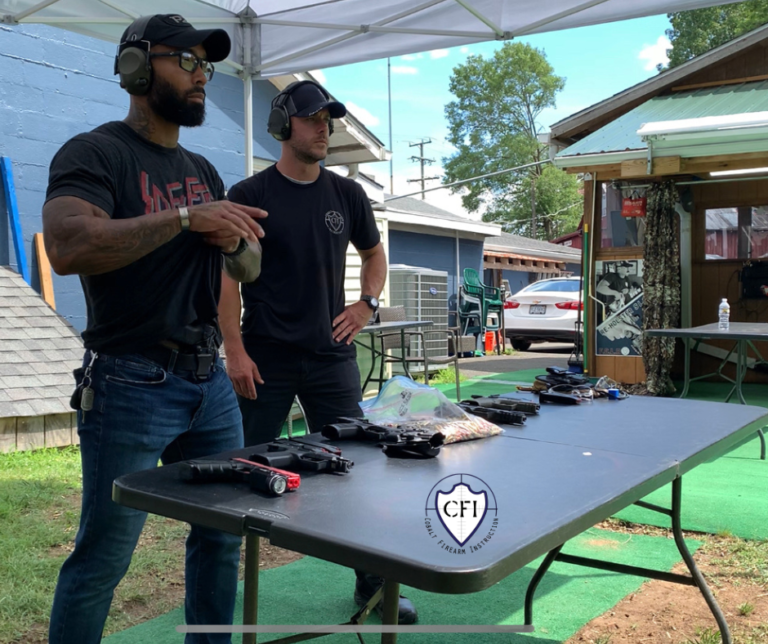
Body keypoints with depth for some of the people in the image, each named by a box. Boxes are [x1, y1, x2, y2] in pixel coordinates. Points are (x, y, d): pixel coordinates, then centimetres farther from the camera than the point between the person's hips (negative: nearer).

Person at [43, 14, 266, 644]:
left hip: (211, 381, 7)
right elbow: (67, 247, -24)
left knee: (223, 537, 13)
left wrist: (235, 242, -4)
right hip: (130, 386, -7)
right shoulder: (95, 153, -6)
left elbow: (249, 268, 19)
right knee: (102, 557, 2)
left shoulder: (203, 170, 17)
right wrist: (185, 218, -23)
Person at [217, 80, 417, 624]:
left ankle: (373, 585, 21)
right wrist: (235, 349, -12)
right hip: (266, 360, -3)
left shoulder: (347, 194, 8)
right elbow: (227, 275, -4)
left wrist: (367, 304, 3)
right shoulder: (250, 195, -3)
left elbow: (374, 254, 21)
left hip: (332, 355, 4)